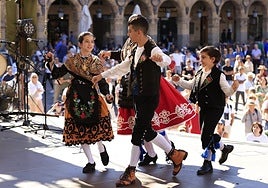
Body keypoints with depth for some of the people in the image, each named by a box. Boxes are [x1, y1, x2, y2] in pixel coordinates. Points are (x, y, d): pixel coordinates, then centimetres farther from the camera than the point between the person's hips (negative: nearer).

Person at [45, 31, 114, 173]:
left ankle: (102, 149, 25)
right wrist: (51, 62, -11)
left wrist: (107, 95, -17)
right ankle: (91, 162, 12)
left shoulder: (96, 62, 5)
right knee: (80, 130, 0)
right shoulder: (72, 61, 5)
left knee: (97, 127, -10)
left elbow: (102, 82, 0)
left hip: (92, 97, -1)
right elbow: (57, 74, 4)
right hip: (75, 98, 1)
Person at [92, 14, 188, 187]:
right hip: (139, 97, 9)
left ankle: (131, 172, 7)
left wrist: (160, 58, -61)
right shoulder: (135, 51, 12)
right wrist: (102, 76, 28)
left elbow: (166, 60, -38)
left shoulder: (152, 49, -17)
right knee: (146, 132, 13)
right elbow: (122, 68, 25)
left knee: (138, 134, -4)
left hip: (149, 98, -9)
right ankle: (175, 154, 29)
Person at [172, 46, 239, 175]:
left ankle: (207, 163, 3)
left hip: (215, 109, -7)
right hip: (203, 108, 7)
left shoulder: (218, 75, -13)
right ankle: (224, 148, 34)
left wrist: (233, 88, -33)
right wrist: (179, 81, 10)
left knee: (206, 135, -9)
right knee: (206, 134, 12)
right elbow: (191, 85, 21)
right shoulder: (199, 73, 7)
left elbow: (227, 92, -13)